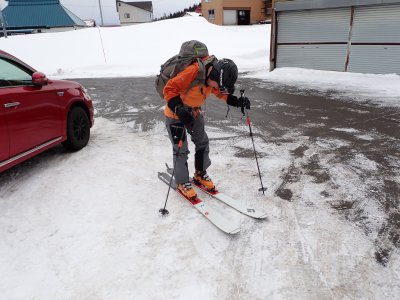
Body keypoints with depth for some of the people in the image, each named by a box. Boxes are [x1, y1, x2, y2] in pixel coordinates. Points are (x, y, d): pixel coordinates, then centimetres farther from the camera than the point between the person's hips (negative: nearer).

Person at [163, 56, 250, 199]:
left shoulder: (214, 74, -11)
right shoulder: (193, 71, -34)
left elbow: (221, 92, 5)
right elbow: (169, 89, -30)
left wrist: (237, 101, -11)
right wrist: (179, 109, -41)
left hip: (194, 112, 7)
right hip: (175, 113, -7)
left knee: (203, 142, 10)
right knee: (181, 149, -3)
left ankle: (200, 174, 29)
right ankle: (182, 183, 15)